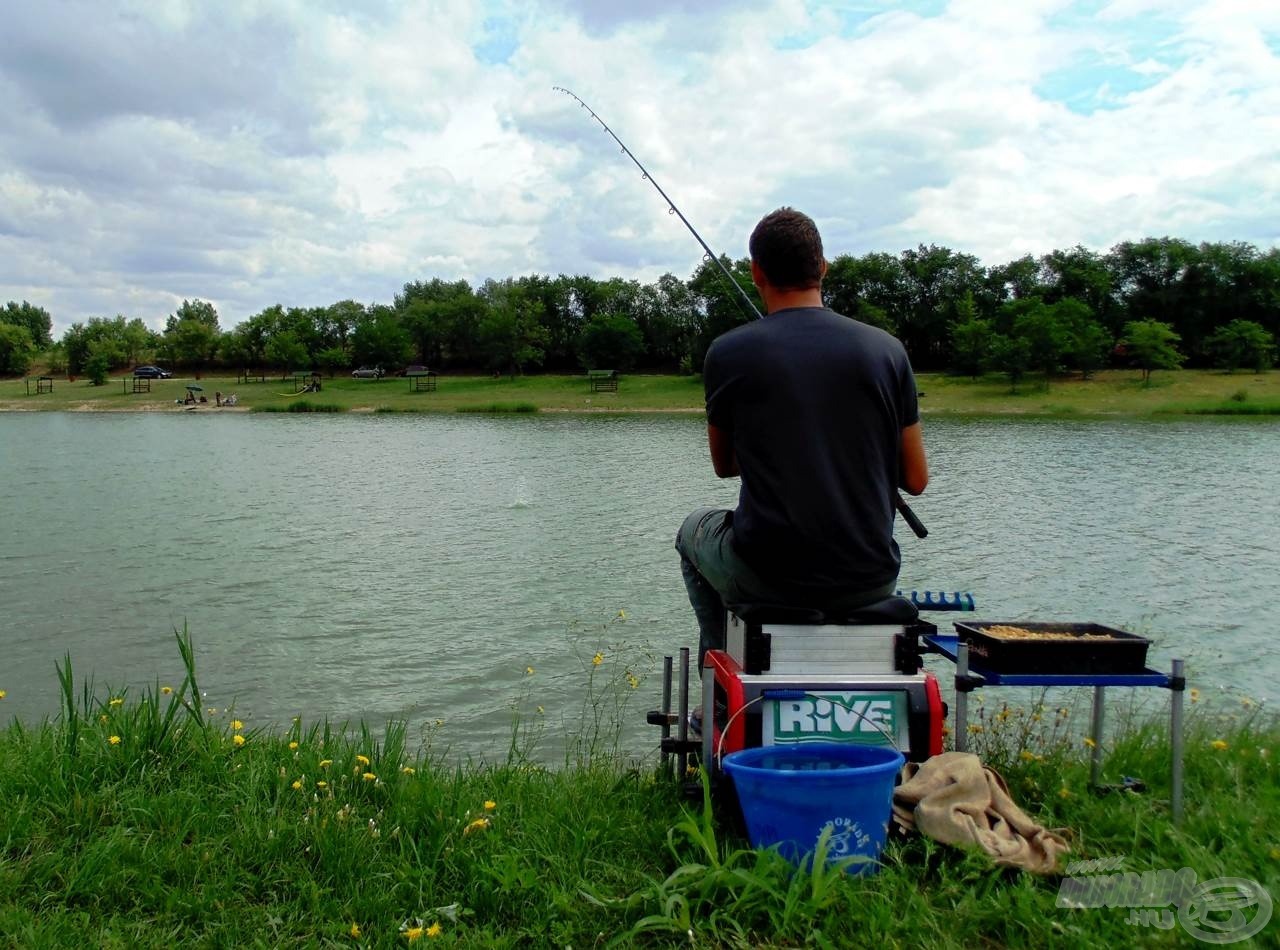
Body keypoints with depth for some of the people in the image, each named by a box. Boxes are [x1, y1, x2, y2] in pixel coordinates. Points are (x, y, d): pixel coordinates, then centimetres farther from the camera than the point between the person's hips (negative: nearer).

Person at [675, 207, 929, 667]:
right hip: (870, 582, 3)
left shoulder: (728, 353, -7)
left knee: (695, 529, 31)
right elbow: (916, 480, 3)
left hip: (767, 577, -2)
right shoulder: (886, 349, -2)